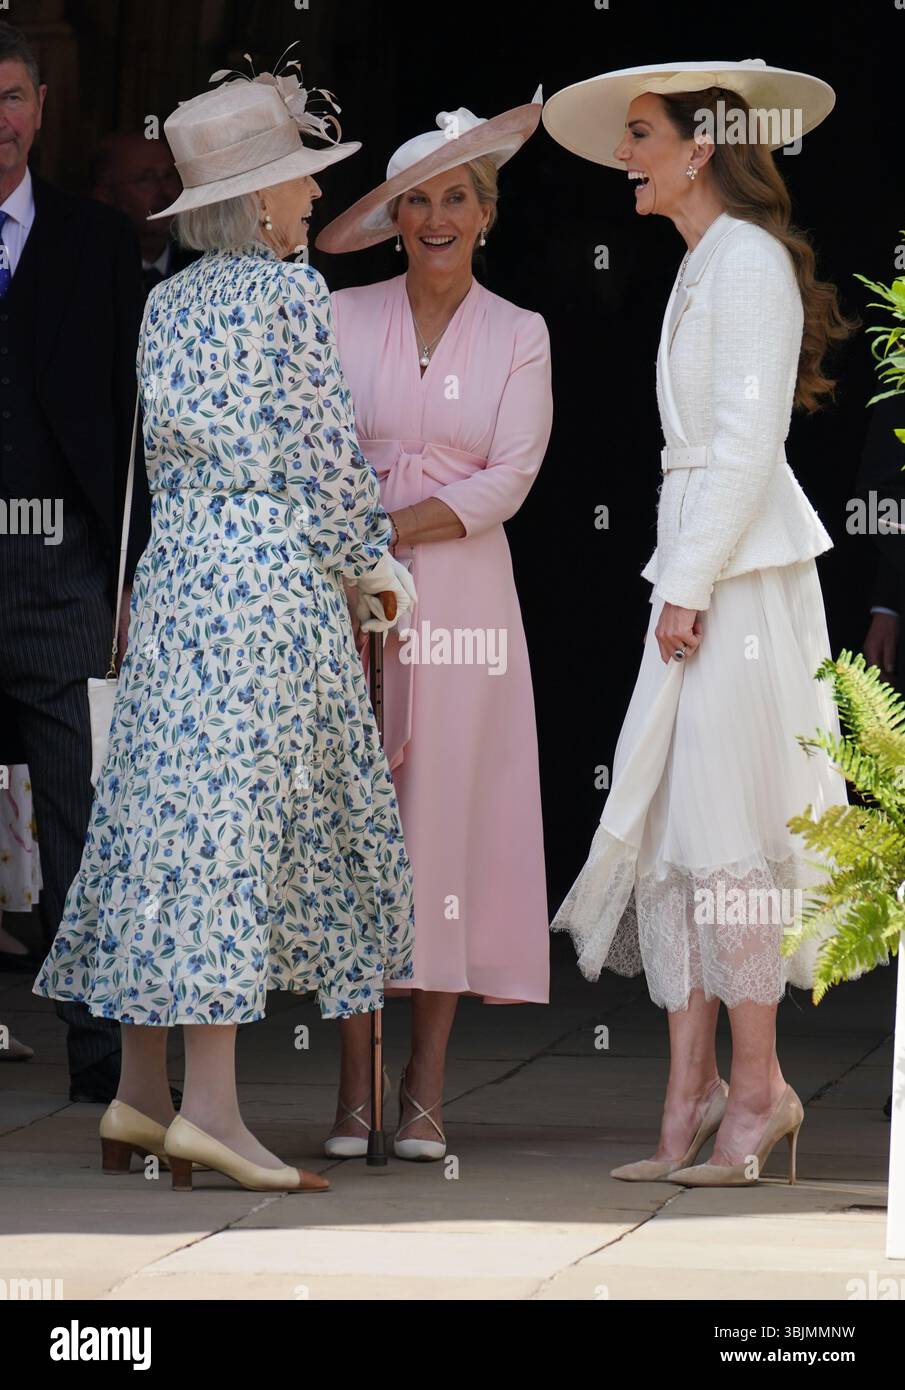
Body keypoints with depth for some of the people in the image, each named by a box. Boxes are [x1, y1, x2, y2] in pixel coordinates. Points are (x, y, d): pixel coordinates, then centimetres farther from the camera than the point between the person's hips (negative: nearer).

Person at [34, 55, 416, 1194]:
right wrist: (372, 562, 4)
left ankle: (140, 1097, 11)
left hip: (174, 574, 7)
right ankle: (209, 1107, -14)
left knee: (164, 809, 8)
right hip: (273, 574, -7)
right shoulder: (290, 293, -8)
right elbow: (324, 447, -9)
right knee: (238, 821, -10)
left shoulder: (168, 303, 13)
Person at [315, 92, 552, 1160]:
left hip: (461, 587, 0)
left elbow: (507, 480, -2)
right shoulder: (343, 318, 6)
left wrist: (395, 528, -13)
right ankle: (354, 1092, 1)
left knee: (447, 820, -3)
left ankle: (426, 1093, 2)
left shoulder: (519, 337, 6)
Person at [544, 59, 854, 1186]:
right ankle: (691, 1097, 7)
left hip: (736, 571, -9)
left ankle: (758, 1086, -1)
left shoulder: (747, 260, -10)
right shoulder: (704, 266, 18)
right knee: (670, 831, 6)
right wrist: (679, 578, 15)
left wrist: (692, 583, -18)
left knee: (720, 826, -7)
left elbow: (747, 440, -16)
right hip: (697, 570, 9)